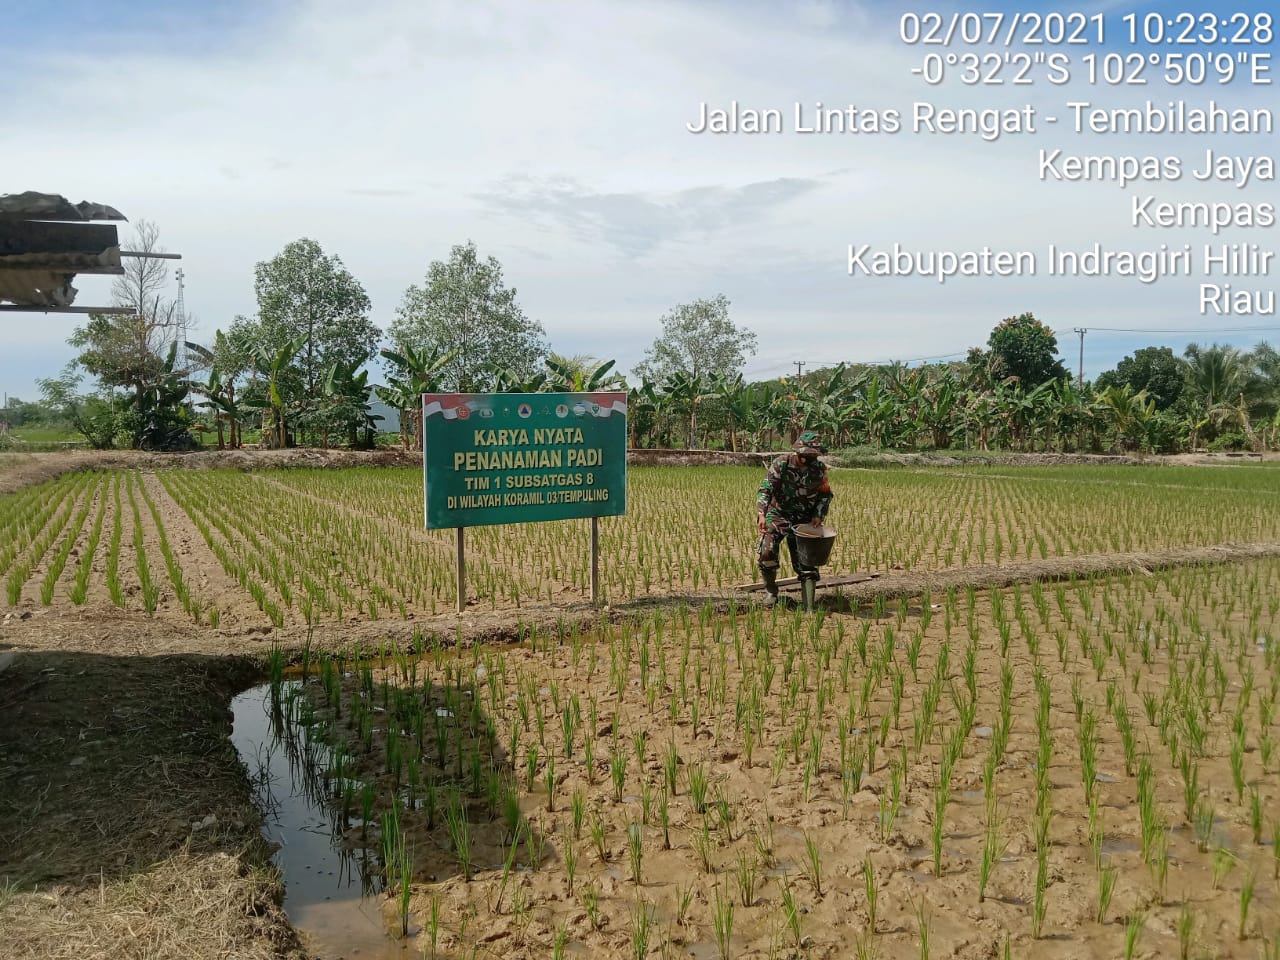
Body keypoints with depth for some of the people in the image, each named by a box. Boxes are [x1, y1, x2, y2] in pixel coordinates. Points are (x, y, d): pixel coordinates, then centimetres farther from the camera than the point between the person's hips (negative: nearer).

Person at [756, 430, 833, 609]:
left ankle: (809, 608, 4)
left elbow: (825, 494, 12)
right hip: (778, 515, -3)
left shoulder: (819, 468, -3)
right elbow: (765, 490, -19)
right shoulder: (782, 464, -15)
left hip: (804, 520, 3)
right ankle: (772, 592, 9)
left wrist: (819, 515, -5)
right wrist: (761, 514, -34)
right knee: (767, 554, -18)